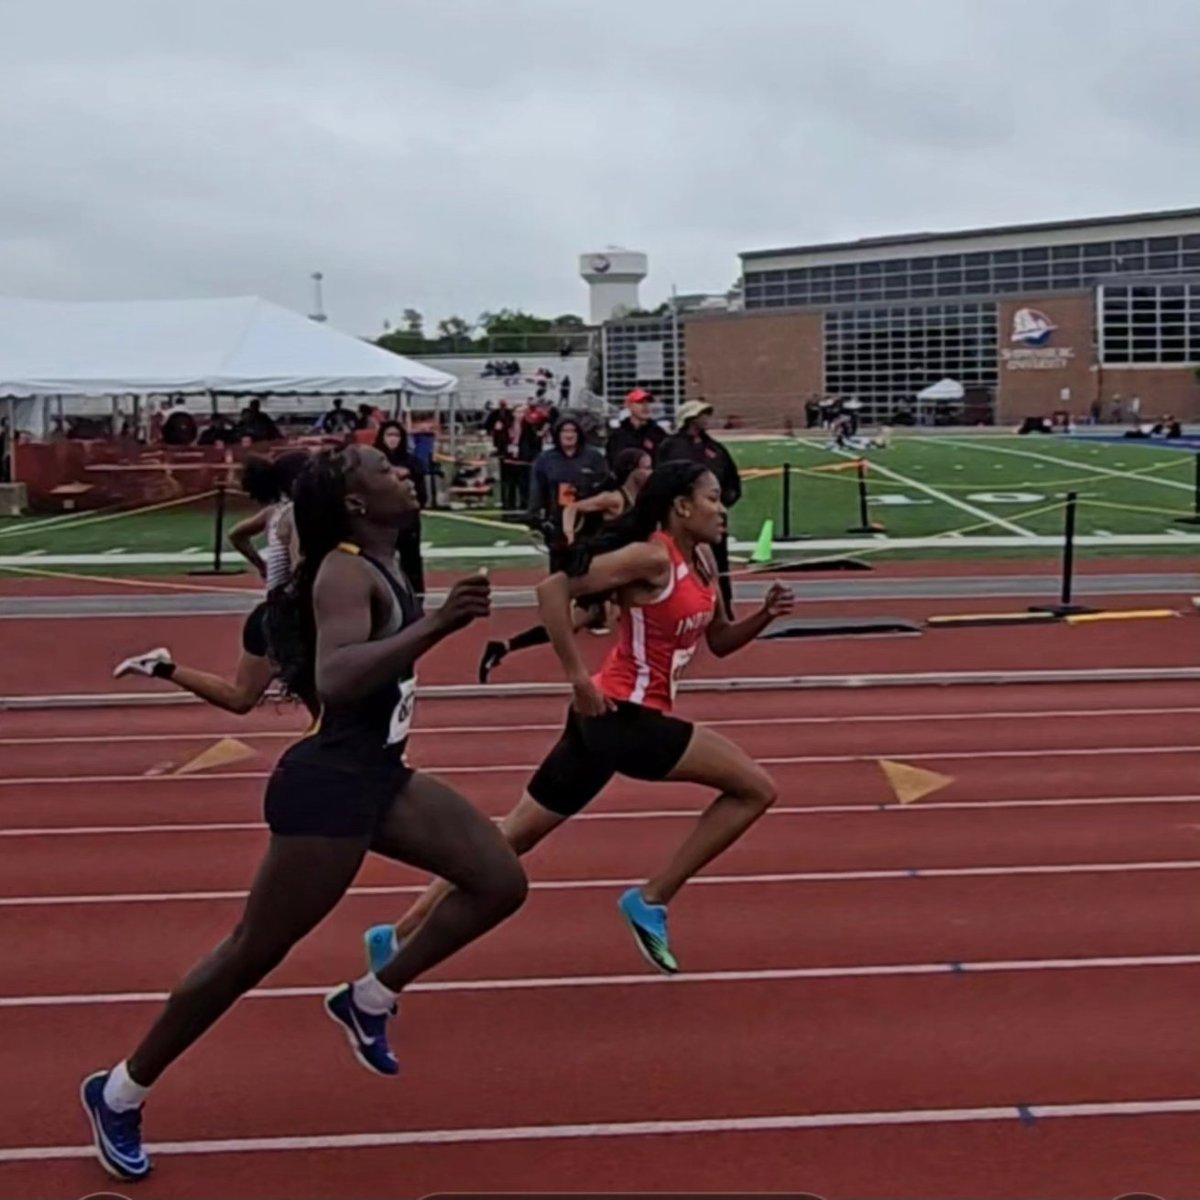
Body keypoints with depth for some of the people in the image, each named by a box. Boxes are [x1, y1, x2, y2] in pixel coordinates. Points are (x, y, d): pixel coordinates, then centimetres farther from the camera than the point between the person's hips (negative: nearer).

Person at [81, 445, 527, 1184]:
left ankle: (368, 1001, 17)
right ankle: (120, 1093, 19)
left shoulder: (378, 567, 10)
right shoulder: (346, 573, -19)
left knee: (501, 881, 6)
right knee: (254, 954, 2)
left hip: (378, 776, 9)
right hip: (329, 787, -9)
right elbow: (333, 680, -35)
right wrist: (437, 627, -40)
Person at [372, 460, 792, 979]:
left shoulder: (702, 560, 12)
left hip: (622, 717, 9)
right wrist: (579, 679, -20)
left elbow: (720, 641, 21)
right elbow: (552, 589, -20)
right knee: (755, 788, -5)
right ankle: (651, 901, 0)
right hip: (621, 715, -9)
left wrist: (765, 615, 2)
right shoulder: (651, 557, -15)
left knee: (515, 835, 11)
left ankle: (400, 936, 16)